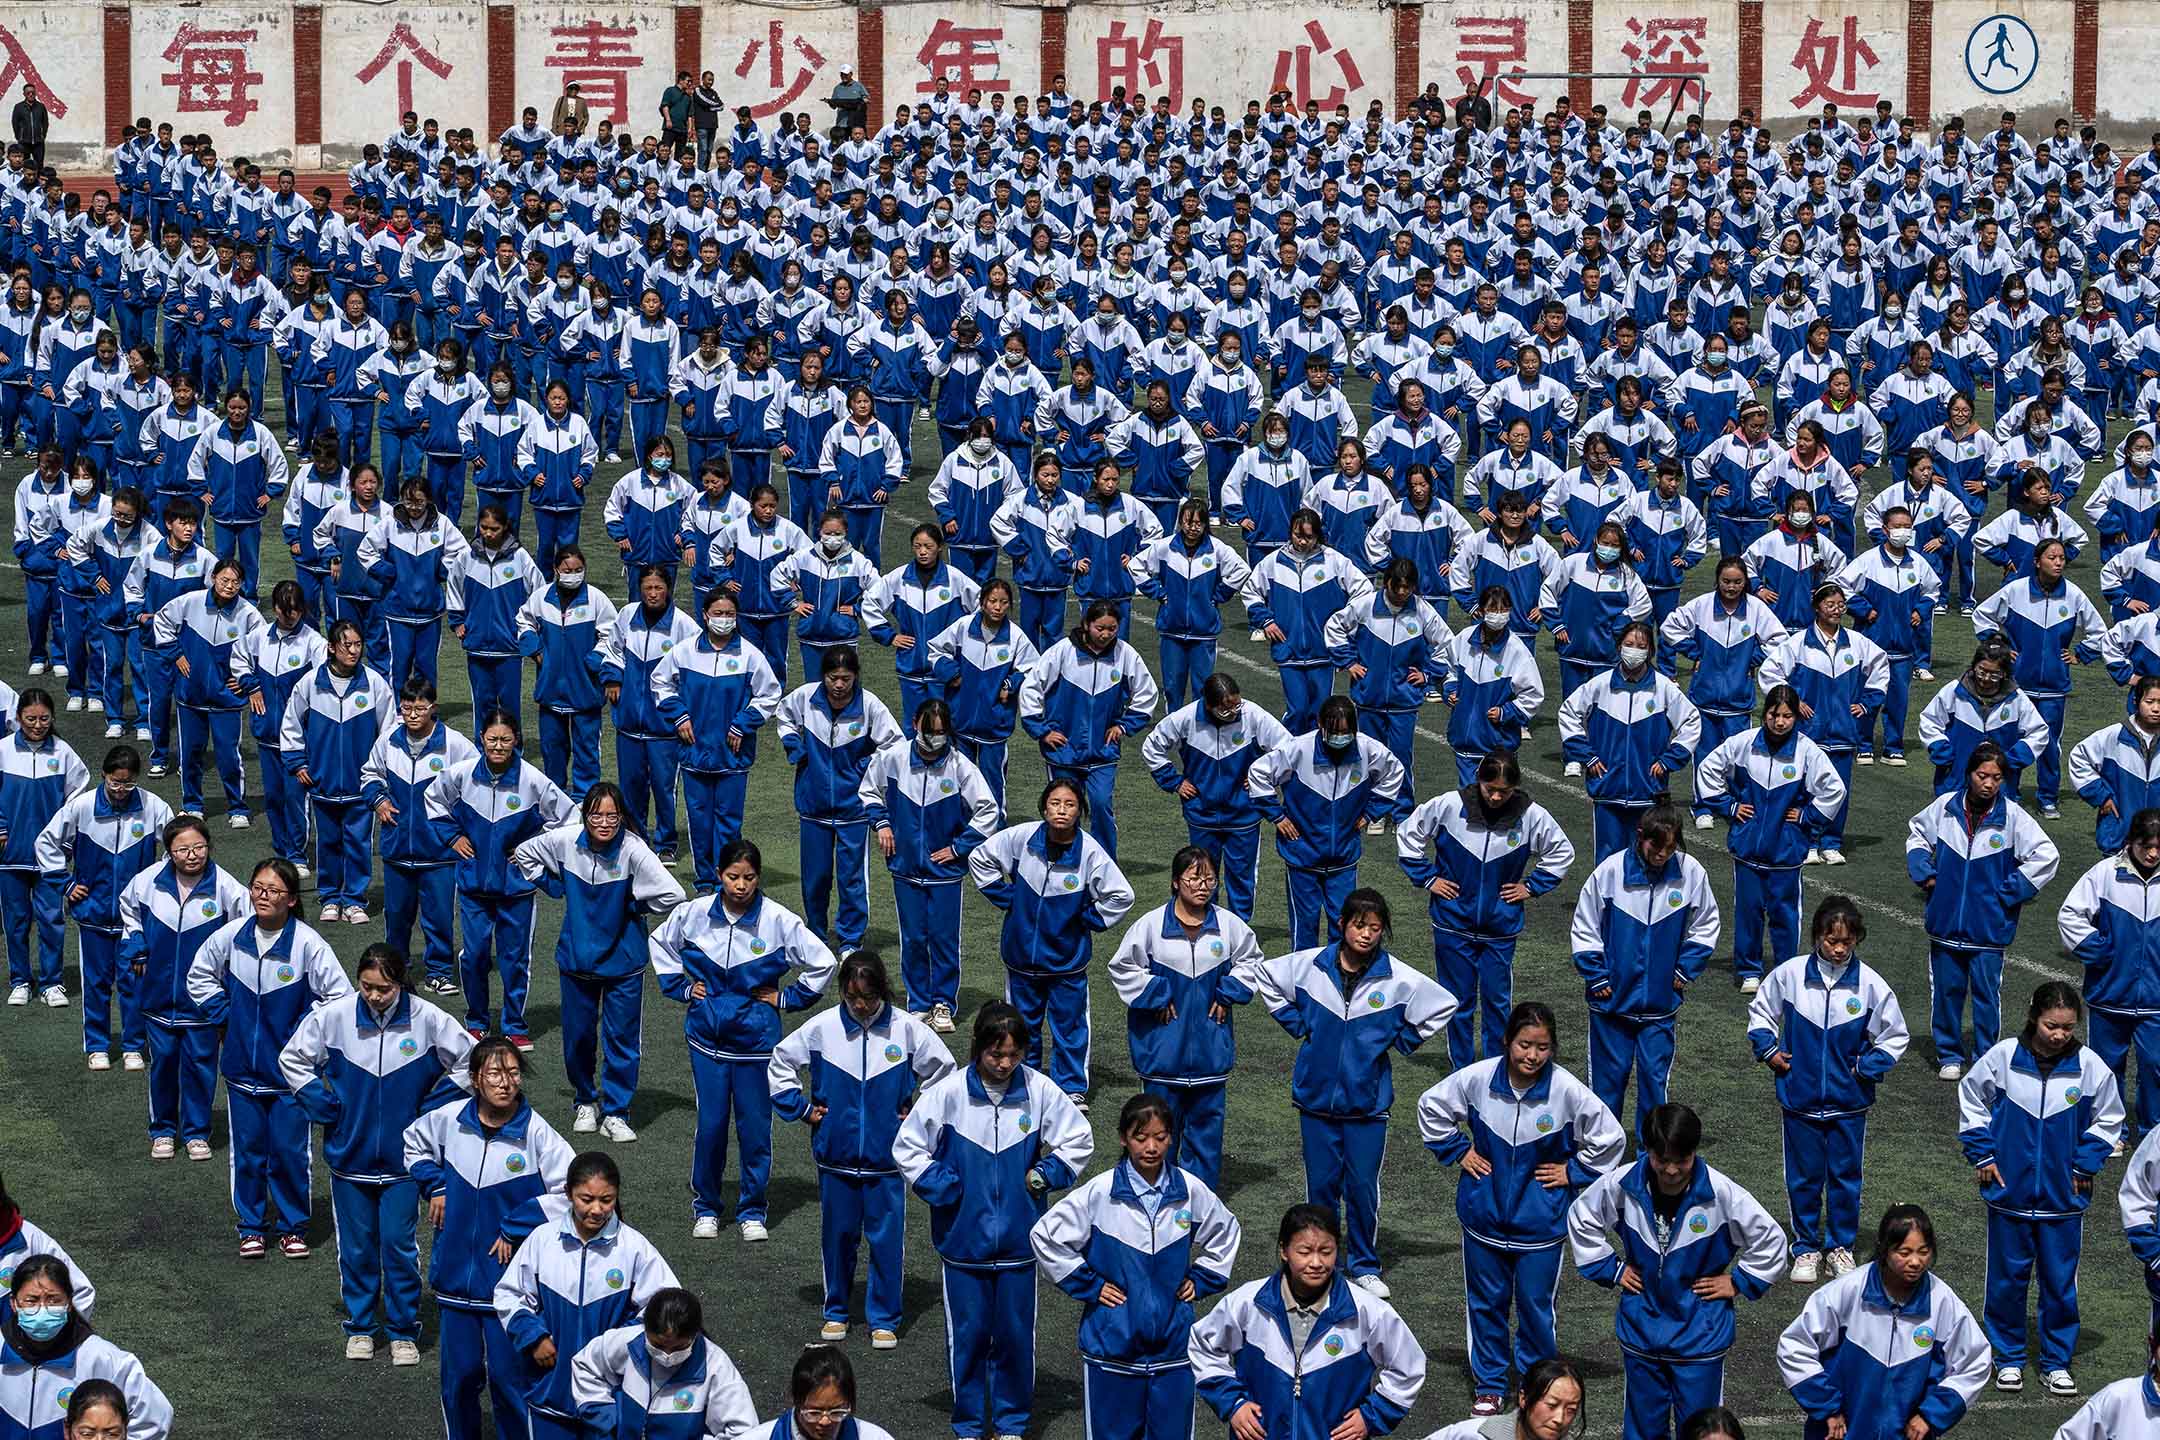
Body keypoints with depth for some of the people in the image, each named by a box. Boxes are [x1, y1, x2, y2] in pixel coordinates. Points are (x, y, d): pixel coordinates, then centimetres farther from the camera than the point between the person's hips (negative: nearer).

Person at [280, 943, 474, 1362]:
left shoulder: (427, 1020, -12)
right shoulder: (332, 1017, -10)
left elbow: (468, 1061, 2)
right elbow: (293, 1058, 6)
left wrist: (430, 1111, -2)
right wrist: (325, 1107, 0)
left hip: (402, 1157, -1)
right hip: (349, 1155, 1)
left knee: (399, 1245, 1)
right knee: (356, 1246, 11)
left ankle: (404, 1331, 16)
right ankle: (359, 1328, 26)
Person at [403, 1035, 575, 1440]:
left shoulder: (535, 1132, -14)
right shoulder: (449, 1119, -3)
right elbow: (414, 1143, 19)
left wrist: (514, 1228, -14)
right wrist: (435, 1186, 5)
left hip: (509, 1278, -3)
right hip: (456, 1272, 3)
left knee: (509, 1377, 2)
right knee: (459, 1375, 13)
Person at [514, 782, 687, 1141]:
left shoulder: (632, 849, -22)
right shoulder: (565, 840, -12)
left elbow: (671, 895, -27)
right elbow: (524, 854, 8)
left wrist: (631, 907, -14)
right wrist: (556, 887, 1)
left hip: (623, 960, -3)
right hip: (576, 957, 3)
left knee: (622, 1037, 3)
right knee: (578, 1035, 13)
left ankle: (615, 1112, 16)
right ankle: (586, 1101, 34)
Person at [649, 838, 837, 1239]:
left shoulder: (779, 921, -11)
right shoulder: (695, 914, -5)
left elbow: (822, 963, -1)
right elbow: (659, 943, 16)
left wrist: (788, 998, -1)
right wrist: (681, 987, 9)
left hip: (756, 1037, -1)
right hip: (707, 1034, 1)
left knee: (755, 1125, 4)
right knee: (710, 1123, 2)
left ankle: (752, 1210, 18)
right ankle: (705, 1207, 18)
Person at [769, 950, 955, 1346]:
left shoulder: (907, 1029, -7)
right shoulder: (822, 1027, -6)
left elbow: (942, 1070, 7)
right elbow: (780, 1064, 7)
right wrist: (802, 1109, 3)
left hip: (886, 1157, -1)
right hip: (835, 1154, 1)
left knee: (887, 1239, 2)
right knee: (837, 1236, 11)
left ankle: (884, 1319, 14)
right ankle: (836, 1311, 27)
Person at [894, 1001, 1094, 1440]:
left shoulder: (1040, 1090, -7)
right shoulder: (948, 1093, -10)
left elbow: (1078, 1141, 6)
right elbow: (907, 1148, -1)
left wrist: (1042, 1176, -4)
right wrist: (944, 1189, -8)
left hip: (1018, 1239, 1)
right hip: (964, 1237, -1)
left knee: (1016, 1333, 8)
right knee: (968, 1333, 8)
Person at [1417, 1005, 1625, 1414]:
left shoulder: (1566, 1090, -18)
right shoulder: (1478, 1078, -14)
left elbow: (1610, 1138, -5)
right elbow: (1431, 1105, 5)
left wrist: (1573, 1172, -4)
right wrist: (1457, 1150, 2)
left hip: (1541, 1222, -2)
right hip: (1484, 1215, 2)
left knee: (1536, 1305, 7)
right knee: (1485, 1302, 13)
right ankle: (1489, 1385, 29)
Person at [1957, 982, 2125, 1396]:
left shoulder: (2089, 1067, -8)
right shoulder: (2003, 1057, -9)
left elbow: (2108, 1118, 7)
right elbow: (1971, 1101, 6)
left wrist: (2086, 1164, 0)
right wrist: (1982, 1155, 2)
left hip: (2063, 1197, 0)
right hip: (2009, 1191, 0)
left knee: (2060, 1282, 7)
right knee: (2008, 1277, 9)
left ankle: (2057, 1362, 19)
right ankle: (2009, 1357, 23)